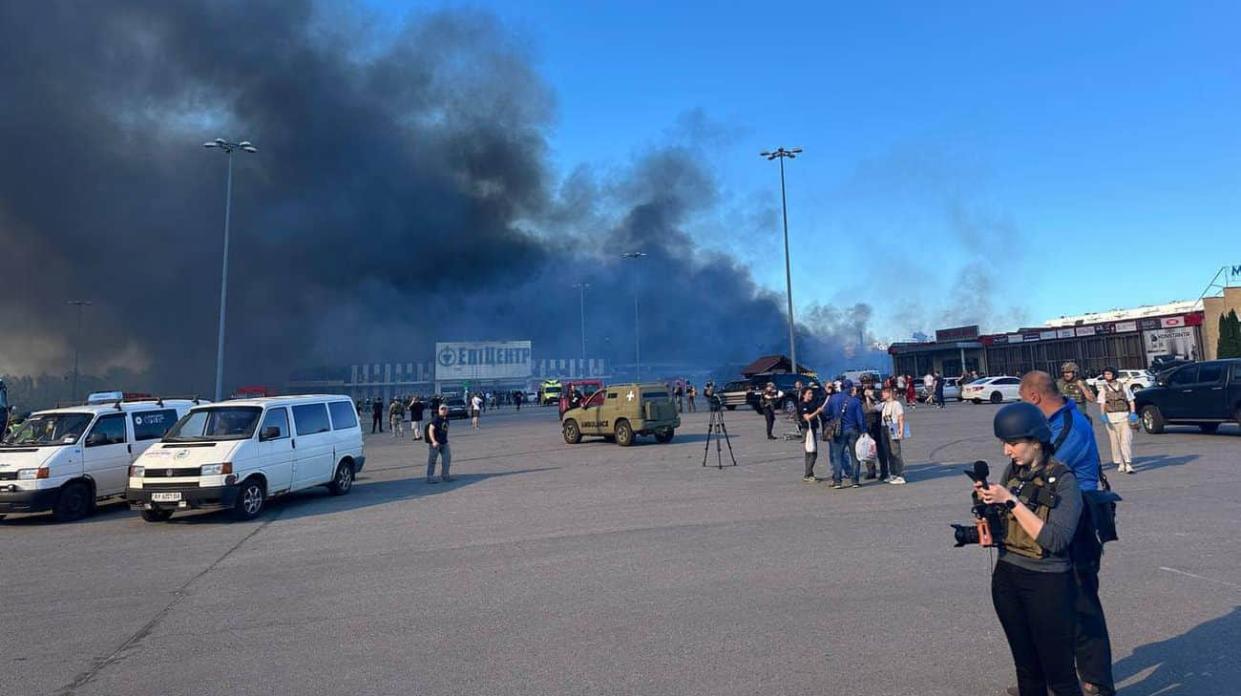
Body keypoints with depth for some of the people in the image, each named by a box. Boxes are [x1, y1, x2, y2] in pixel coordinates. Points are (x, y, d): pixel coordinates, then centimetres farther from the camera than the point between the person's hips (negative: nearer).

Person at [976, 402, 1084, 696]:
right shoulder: (1012, 471, 3)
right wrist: (987, 502, -9)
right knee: (1026, 668, 18)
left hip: (1047, 584, -5)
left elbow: (1055, 540, -22)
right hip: (1006, 578, 6)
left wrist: (1012, 501, -23)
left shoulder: (1063, 481, -13)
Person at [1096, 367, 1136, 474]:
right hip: (1111, 417, 0)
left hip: (1124, 416, 0)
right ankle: (1120, 463, 15)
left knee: (1126, 440, -9)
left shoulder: (1123, 387, 10)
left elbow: (1131, 401, 9)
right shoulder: (1103, 389, 7)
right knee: (1115, 441, 4)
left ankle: (1128, 464, -11)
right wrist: (1103, 415, -16)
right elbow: (1102, 404, -1)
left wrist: (1133, 413, -5)